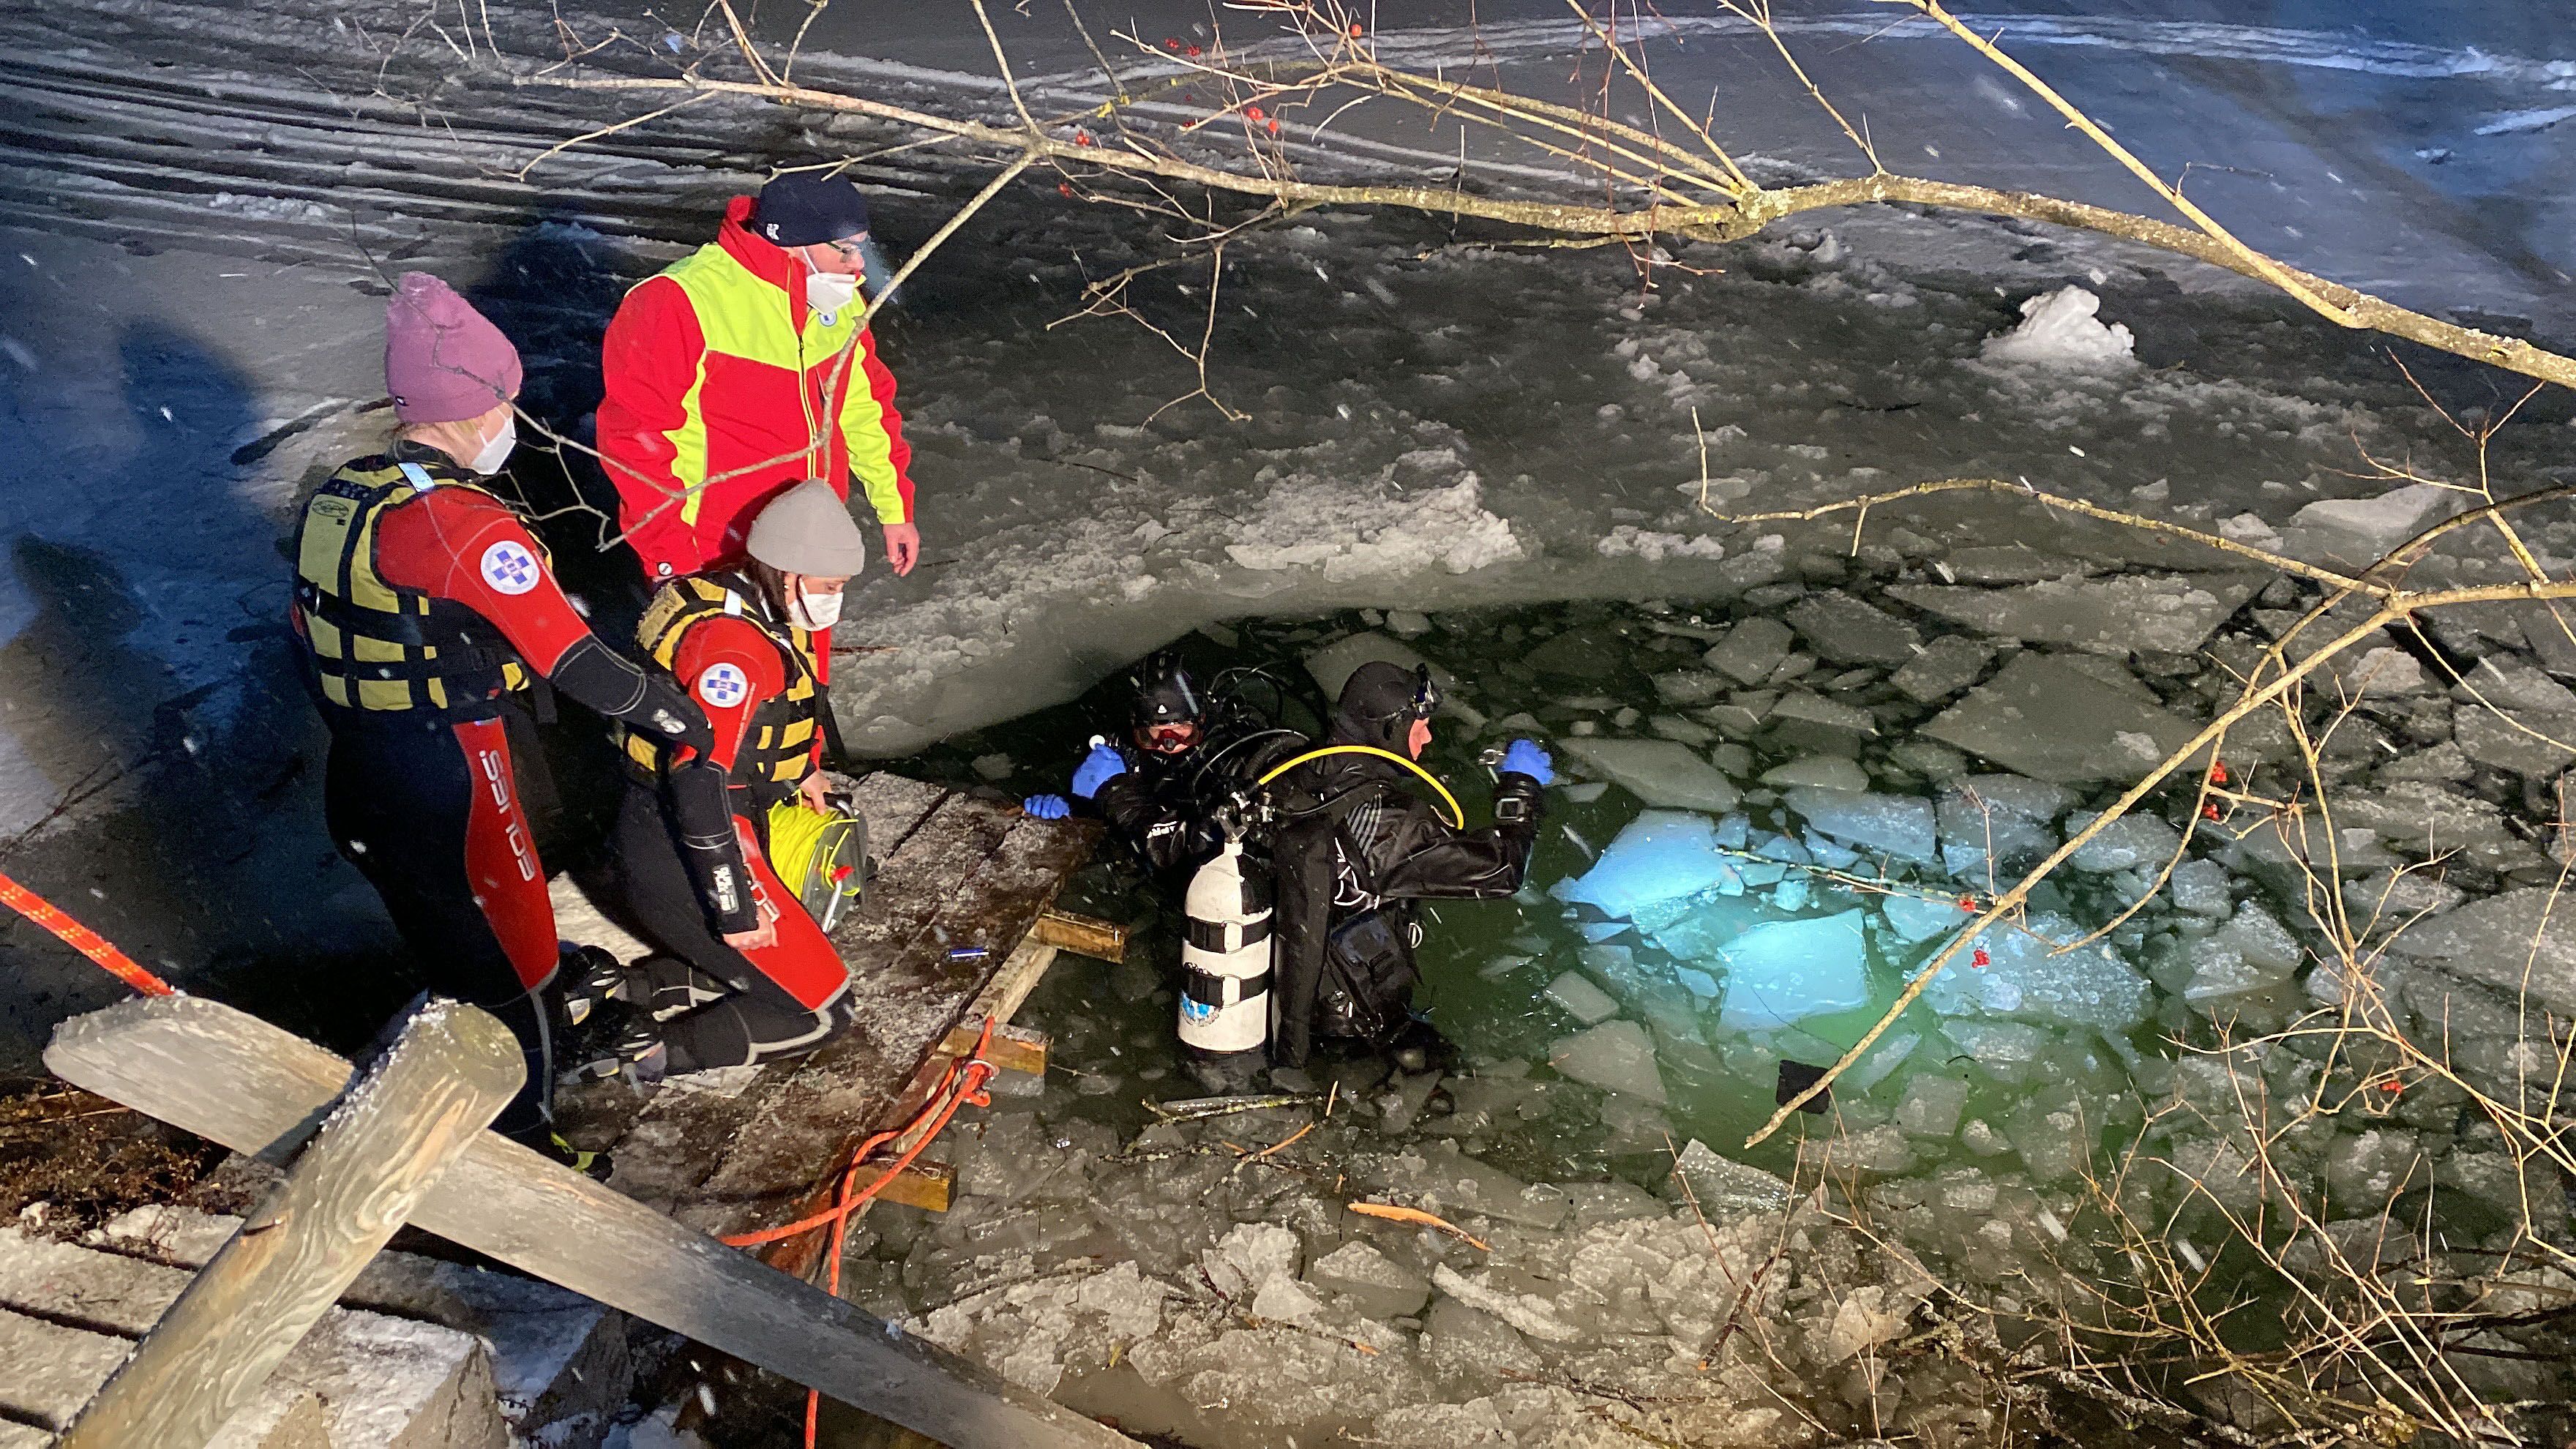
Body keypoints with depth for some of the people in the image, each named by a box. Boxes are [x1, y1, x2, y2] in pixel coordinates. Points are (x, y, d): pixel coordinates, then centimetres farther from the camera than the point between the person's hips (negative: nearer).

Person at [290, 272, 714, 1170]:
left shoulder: (336, 499, 5)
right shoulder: (466, 525, -23)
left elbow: (310, 637, 16)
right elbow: (575, 663, -23)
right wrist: (679, 718, -10)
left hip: (358, 796, 9)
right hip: (454, 809, -9)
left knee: (455, 960, 27)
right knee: (513, 972, 10)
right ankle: (523, 1156, 27)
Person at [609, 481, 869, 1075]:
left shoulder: (761, 613, 4)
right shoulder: (734, 645, -26)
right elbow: (700, 784, -30)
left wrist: (801, 770, 33)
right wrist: (737, 910, -24)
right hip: (681, 861, -10)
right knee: (820, 1010, -4)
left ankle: (640, 991, 13)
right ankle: (654, 1051, -3)